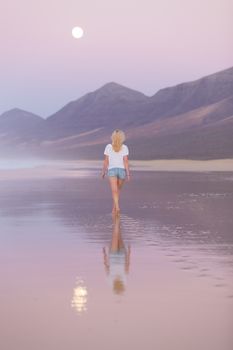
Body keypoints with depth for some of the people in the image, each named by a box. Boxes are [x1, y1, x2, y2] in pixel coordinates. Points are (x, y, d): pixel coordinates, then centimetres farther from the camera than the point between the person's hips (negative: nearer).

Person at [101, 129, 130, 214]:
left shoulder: (108, 147, -3)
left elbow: (106, 161, -1)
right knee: (118, 190, 20)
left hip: (112, 170, -2)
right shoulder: (124, 147, -3)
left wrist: (103, 171, 11)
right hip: (122, 170, 2)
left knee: (114, 191, -12)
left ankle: (117, 207, -34)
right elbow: (126, 161, -9)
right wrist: (128, 174, -7)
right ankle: (114, 208, 24)